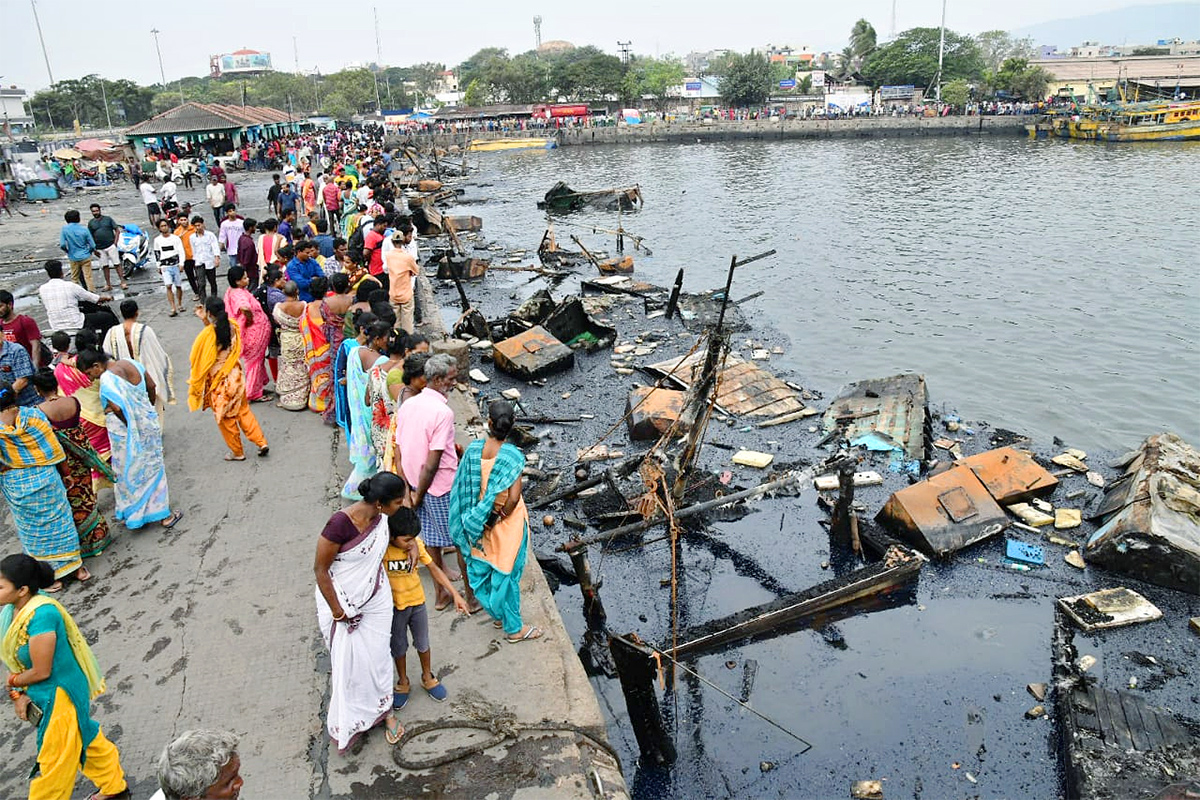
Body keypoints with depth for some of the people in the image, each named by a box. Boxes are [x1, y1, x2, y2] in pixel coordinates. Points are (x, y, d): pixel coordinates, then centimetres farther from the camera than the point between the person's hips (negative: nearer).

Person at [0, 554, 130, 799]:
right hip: (42, 693, 9)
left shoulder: (41, 615, -33)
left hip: (59, 695, -9)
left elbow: (41, 672, -25)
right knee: (84, 738, 25)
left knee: (55, 760, 10)